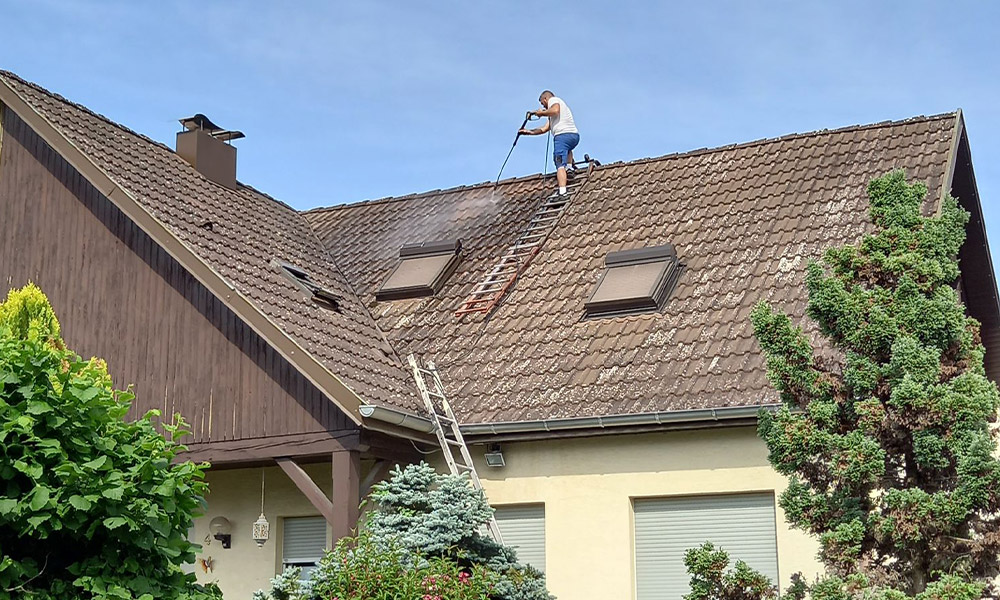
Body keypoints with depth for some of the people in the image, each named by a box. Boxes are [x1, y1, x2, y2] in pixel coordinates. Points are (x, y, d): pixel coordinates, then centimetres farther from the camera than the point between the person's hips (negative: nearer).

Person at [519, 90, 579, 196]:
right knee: (567, 148, 42)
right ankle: (570, 166, 18)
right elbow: (544, 129, 33)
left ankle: (562, 192, -27)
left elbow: (555, 110, -16)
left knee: (560, 165, -14)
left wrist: (542, 113, 0)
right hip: (575, 136, 9)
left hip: (563, 135, -9)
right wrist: (529, 132, 29)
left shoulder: (553, 100, 9)